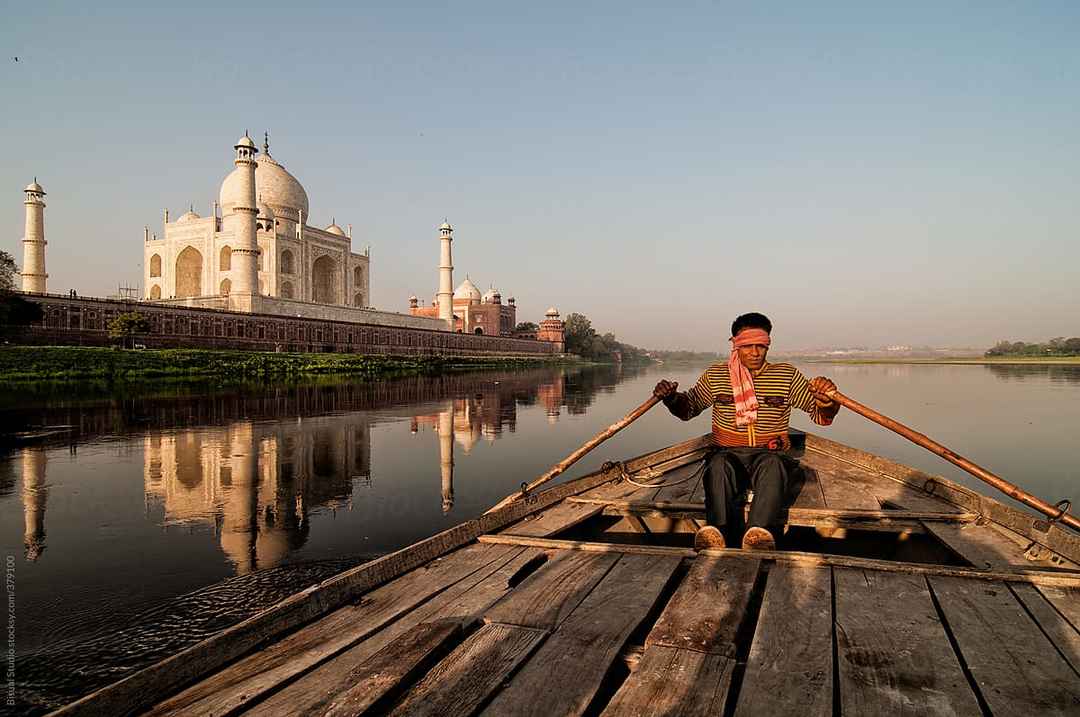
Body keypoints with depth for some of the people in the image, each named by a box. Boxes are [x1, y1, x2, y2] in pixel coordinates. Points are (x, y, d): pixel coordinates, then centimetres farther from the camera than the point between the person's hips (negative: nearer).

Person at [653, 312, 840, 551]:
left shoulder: (787, 376, 10)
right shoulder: (715, 375, 11)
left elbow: (821, 414, 8)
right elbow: (688, 408, 19)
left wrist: (827, 400, -18)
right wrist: (671, 397, -5)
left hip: (770, 453, 0)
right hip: (728, 453, 0)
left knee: (774, 465, -37)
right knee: (719, 465, -36)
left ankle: (759, 534, -57)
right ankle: (717, 533, -57)